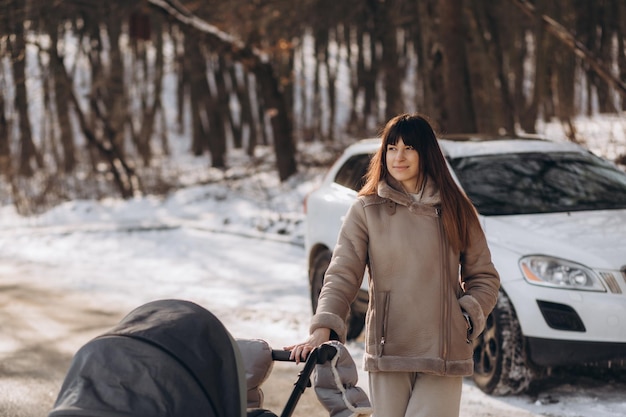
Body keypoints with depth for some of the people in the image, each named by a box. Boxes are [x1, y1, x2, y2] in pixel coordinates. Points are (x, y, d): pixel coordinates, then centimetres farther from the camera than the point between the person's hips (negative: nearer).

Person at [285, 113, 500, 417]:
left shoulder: (454, 210, 7)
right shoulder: (367, 211, 4)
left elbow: (484, 277, 14)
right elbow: (341, 276, -4)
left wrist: (468, 317, -4)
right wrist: (323, 329, -19)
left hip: (443, 355, 0)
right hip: (387, 353, 0)